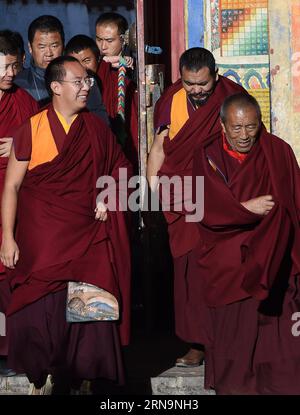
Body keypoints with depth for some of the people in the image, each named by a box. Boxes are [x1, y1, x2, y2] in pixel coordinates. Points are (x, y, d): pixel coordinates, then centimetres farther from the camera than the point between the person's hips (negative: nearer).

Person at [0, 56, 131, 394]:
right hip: (41, 240, -2)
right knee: (39, 311, 1)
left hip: (87, 238, 2)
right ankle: (39, 380, 17)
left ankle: (81, 375, 12)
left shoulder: (96, 128, 7)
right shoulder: (32, 129, -3)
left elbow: (121, 166, 21)